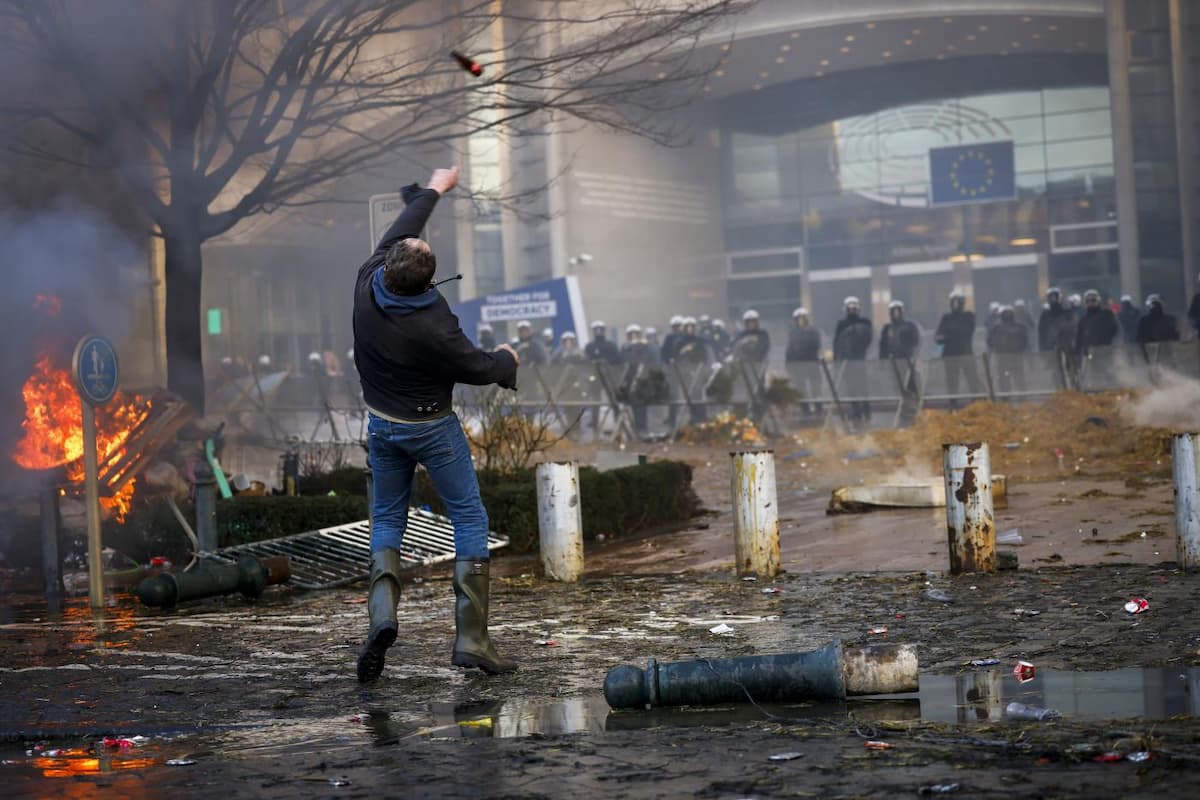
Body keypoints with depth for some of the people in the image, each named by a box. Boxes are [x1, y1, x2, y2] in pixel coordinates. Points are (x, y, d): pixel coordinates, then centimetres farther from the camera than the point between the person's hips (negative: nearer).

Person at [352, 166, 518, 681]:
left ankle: (382, 613, -8)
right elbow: (478, 369, -13)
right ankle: (471, 637, -2)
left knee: (387, 520, 18)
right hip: (432, 427, -5)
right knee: (469, 519, 5)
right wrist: (506, 359, 10)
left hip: (382, 424, 5)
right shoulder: (433, 325, -29)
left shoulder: (369, 283, -16)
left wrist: (431, 192, 19)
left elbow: (397, 234, 4)